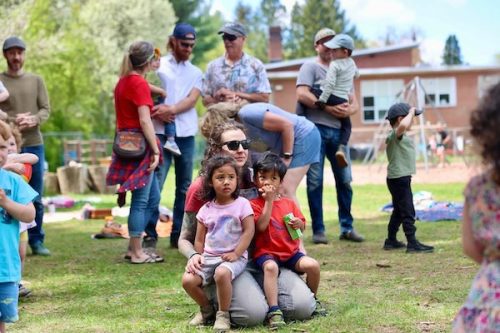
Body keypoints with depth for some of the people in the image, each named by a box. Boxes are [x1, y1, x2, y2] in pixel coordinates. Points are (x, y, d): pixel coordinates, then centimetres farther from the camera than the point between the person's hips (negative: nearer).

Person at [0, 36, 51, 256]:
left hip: (34, 144, 3)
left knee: (35, 197, 7)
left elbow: (46, 109, 5)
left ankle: (36, 241, 15)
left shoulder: (36, 80, 11)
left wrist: (34, 119, -14)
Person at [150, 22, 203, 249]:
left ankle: (178, 235, 10)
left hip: (186, 135, 4)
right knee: (155, 184, -10)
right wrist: (157, 113, -17)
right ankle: (151, 234, -7)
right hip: (161, 133, -4)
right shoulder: (159, 65, 6)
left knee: (184, 187, 5)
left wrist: (171, 109, -17)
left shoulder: (196, 73, 16)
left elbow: (192, 99, 0)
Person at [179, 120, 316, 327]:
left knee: (303, 306, -17)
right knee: (254, 314, -30)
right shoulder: (201, 188, -2)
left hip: (260, 258, 4)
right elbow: (185, 239, 3)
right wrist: (193, 256, -20)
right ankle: (214, 305, 3)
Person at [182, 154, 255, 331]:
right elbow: (199, 240, 12)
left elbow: (249, 231, -9)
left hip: (234, 257, -4)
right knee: (187, 280, -16)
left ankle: (223, 315, -16)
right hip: (209, 257, 5)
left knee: (221, 273, -37)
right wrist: (199, 258, -1)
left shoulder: (242, 204, -3)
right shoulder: (206, 209, 8)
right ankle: (207, 309, 11)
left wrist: (236, 254, -16)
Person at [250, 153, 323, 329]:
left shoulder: (289, 203, 13)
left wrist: (298, 223, -7)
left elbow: (302, 227, 18)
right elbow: (261, 226, -19)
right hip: (266, 253, -5)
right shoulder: (255, 204, -3)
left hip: (291, 252, 5)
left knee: (312, 265, -18)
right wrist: (269, 201, -16)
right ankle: (274, 310, -39)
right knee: (271, 267, -37)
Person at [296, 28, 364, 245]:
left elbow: (354, 102, 17)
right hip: (315, 128, -5)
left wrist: (349, 110, -6)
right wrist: (328, 107, -16)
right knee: (315, 181, -2)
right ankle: (318, 230, 3)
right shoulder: (310, 67, 4)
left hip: (338, 130, 5)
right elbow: (302, 95, -11)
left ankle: (347, 228, 13)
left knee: (345, 180, 5)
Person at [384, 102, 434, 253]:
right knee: (408, 211, -10)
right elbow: (403, 125, -38)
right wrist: (411, 112, -26)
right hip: (398, 179, -11)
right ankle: (412, 243, -11)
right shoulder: (395, 134, -18)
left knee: (399, 211, 19)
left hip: (402, 178, 11)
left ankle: (391, 241, 27)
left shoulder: (400, 136, 15)